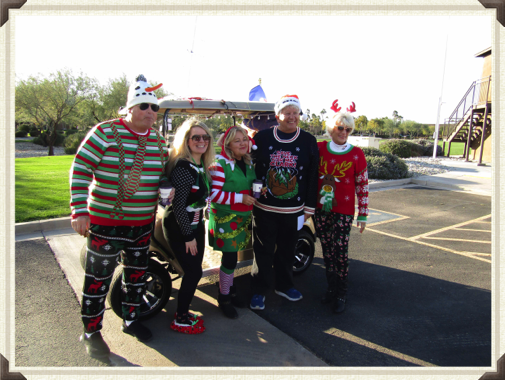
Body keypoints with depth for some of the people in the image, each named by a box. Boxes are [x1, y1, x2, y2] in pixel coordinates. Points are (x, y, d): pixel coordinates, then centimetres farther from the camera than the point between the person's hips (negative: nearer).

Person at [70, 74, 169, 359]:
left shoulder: (159, 141, 6)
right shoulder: (105, 132, -11)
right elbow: (80, 170, -11)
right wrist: (80, 211, -15)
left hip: (143, 223, 6)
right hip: (105, 222, -5)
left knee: (137, 272, 18)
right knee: (99, 279, 6)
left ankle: (131, 319, 40)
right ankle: (91, 333, 26)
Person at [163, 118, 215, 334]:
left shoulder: (202, 166, 7)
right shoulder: (182, 167, -21)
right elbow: (178, 205, -23)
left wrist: (197, 230, 13)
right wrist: (188, 236, -19)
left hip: (195, 225, 9)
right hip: (179, 228, -9)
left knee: (193, 272, 14)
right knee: (193, 272, -3)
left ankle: (184, 312, 31)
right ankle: (180, 320, 15)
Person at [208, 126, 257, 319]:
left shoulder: (248, 163, 8)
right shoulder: (221, 164, -15)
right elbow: (213, 194, -20)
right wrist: (240, 198, -22)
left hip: (243, 217, 7)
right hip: (225, 218, -7)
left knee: (231, 256, 19)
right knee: (230, 258, -2)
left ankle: (230, 289, 38)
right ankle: (224, 298, 19)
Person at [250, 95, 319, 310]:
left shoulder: (308, 141, 1)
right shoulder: (262, 138, -2)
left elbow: (313, 177, 2)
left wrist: (309, 207, 1)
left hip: (293, 210, 1)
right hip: (264, 207, -1)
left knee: (287, 250, 16)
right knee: (263, 251, 7)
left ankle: (284, 285, 36)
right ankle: (259, 290, 23)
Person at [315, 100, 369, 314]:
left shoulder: (356, 154, -4)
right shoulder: (319, 148, 2)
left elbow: (362, 186, -2)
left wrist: (363, 215, -2)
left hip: (343, 212, -2)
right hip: (321, 210, 3)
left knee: (340, 253, -3)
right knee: (327, 252, 11)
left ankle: (341, 295, 16)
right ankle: (331, 288, 29)